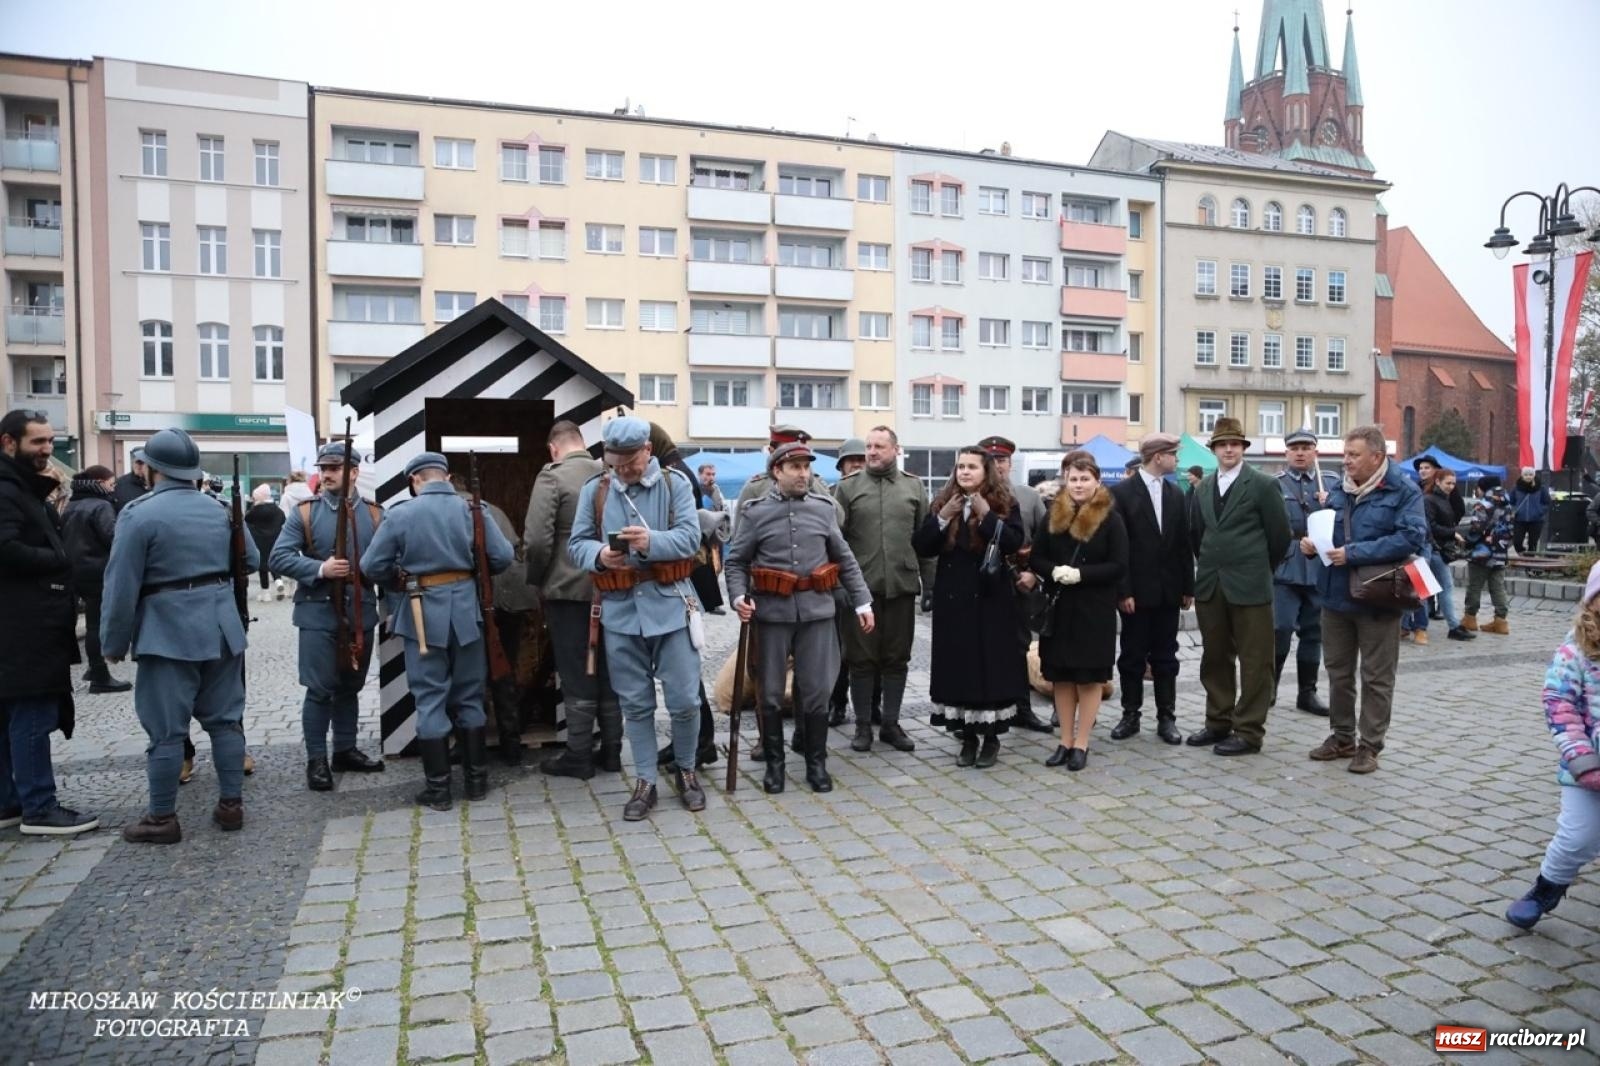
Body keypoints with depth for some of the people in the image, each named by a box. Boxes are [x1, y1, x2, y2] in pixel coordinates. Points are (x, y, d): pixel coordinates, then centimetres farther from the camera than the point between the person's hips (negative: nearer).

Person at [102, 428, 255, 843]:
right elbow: (251, 560, 19)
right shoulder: (220, 509, 7)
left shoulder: (139, 514, -10)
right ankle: (231, 804, 17)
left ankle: (162, 818, 10)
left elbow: (121, 585, -10)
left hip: (168, 634, -5)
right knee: (225, 719, 11)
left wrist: (114, 642, -1)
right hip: (222, 628, 5)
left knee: (166, 729, 2)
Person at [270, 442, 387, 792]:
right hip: (319, 613, -3)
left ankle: (346, 750, 28)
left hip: (361, 613, 3)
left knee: (350, 687, 15)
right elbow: (278, 557, -7)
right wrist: (319, 569, -20)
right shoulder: (304, 513, -2)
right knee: (320, 690, -1)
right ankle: (316, 760, 11)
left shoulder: (374, 515, 5)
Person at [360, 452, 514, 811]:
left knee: (430, 701, 5)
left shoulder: (400, 514, -5)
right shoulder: (472, 509, -1)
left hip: (423, 613, -2)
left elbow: (371, 567, -4)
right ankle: (477, 779, 19)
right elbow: (503, 557, -2)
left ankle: (438, 788, 9)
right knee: (469, 697, 13)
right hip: (465, 609, 2)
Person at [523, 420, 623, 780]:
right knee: (608, 673, 13)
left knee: (576, 676, 3)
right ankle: (611, 751, 21)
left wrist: (536, 579, -3)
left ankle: (578, 757, 11)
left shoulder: (552, 476, -10)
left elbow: (537, 539, -18)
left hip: (568, 589, -5)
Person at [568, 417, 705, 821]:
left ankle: (687, 771, 26)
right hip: (620, 610, 2)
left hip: (670, 605, -2)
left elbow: (689, 538, -11)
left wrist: (651, 541, -29)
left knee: (684, 700, 3)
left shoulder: (675, 482, -2)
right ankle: (645, 782, 23)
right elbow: (576, 546, 2)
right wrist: (599, 555, -20)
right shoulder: (593, 490, 4)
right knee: (635, 703, 10)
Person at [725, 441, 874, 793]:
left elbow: (845, 560, 10)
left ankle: (816, 763, 19)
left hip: (816, 611, 1)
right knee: (771, 693, 7)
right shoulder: (756, 512, 1)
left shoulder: (823, 508, 6)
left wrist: (862, 602, 7)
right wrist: (739, 596, -14)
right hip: (772, 613, -1)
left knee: (816, 692, 5)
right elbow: (736, 562, 3)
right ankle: (774, 763, 21)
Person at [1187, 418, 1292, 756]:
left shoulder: (1263, 485, -5)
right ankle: (1219, 723, 24)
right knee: (1215, 658, 12)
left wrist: (1260, 570, 6)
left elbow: (1280, 535, -2)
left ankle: (1249, 732, 9)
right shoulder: (1203, 487, 10)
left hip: (1249, 586, -5)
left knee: (1254, 662, 2)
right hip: (1210, 585, 5)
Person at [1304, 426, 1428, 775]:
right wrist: (1312, 543, -5)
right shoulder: (1339, 491, 10)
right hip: (1336, 596, 6)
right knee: (1338, 672, 14)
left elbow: (1412, 537, -20)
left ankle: (1369, 746, 14)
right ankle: (1342, 736, 26)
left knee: (1376, 677, 5)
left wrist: (1354, 553, -23)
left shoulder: (1403, 491, -8)